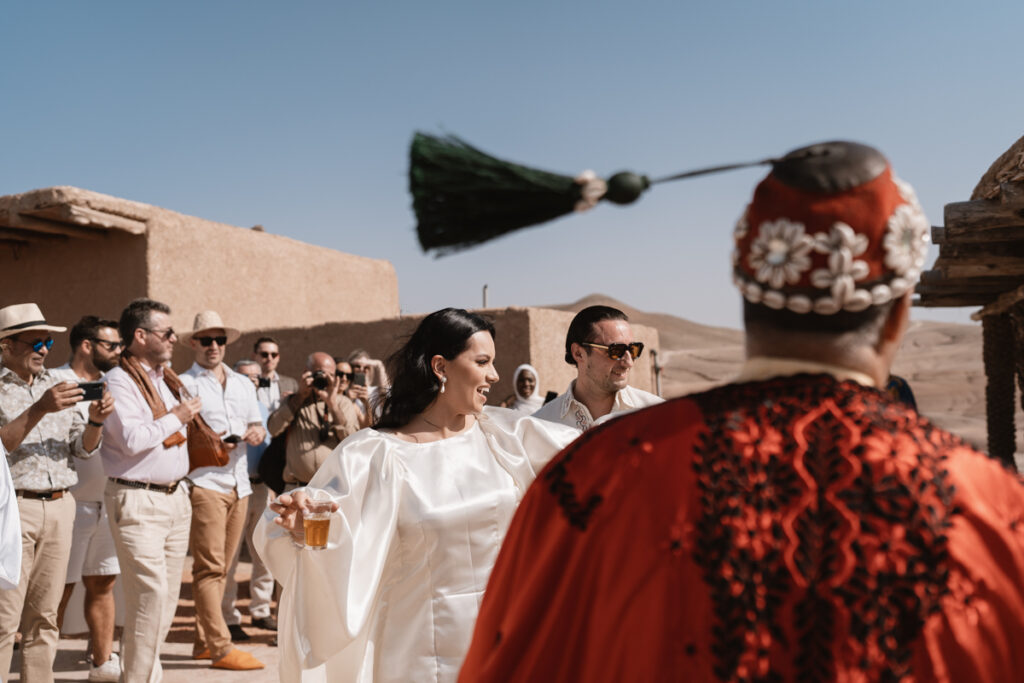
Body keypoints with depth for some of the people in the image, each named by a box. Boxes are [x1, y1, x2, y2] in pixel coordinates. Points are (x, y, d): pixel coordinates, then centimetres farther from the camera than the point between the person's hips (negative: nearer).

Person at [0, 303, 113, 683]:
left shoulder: (55, 387, 15)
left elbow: (83, 449, 12)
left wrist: (94, 422, -8)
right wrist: (39, 410, -23)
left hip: (60, 507, 5)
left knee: (44, 615, 9)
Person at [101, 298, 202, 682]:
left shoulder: (165, 378, 16)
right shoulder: (118, 381, -10)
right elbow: (132, 438, -22)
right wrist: (176, 417, -11)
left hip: (174, 496, 8)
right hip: (137, 501, -8)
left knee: (167, 594, 10)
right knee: (150, 594, -11)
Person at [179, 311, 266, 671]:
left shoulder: (243, 383, 19)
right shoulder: (184, 383, 0)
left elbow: (257, 424, 22)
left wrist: (257, 432, -1)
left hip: (239, 484, 6)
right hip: (204, 482, -6)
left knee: (220, 567, 10)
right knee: (209, 567, -8)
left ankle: (203, 641, 19)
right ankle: (221, 647, -6)